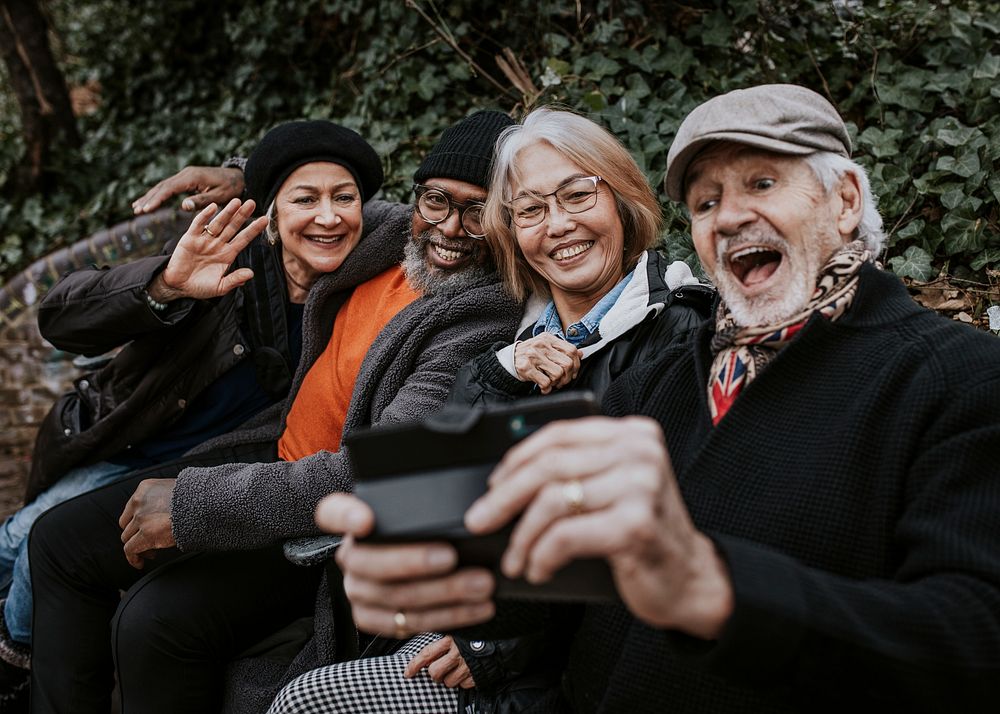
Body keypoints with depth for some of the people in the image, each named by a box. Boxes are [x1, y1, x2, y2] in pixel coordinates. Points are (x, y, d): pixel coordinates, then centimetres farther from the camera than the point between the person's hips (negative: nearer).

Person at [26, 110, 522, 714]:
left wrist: (194, 505, -30)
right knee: (62, 539, 9)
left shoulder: (484, 325, -25)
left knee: (155, 619, -29)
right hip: (281, 456, 9)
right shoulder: (400, 237, 1)